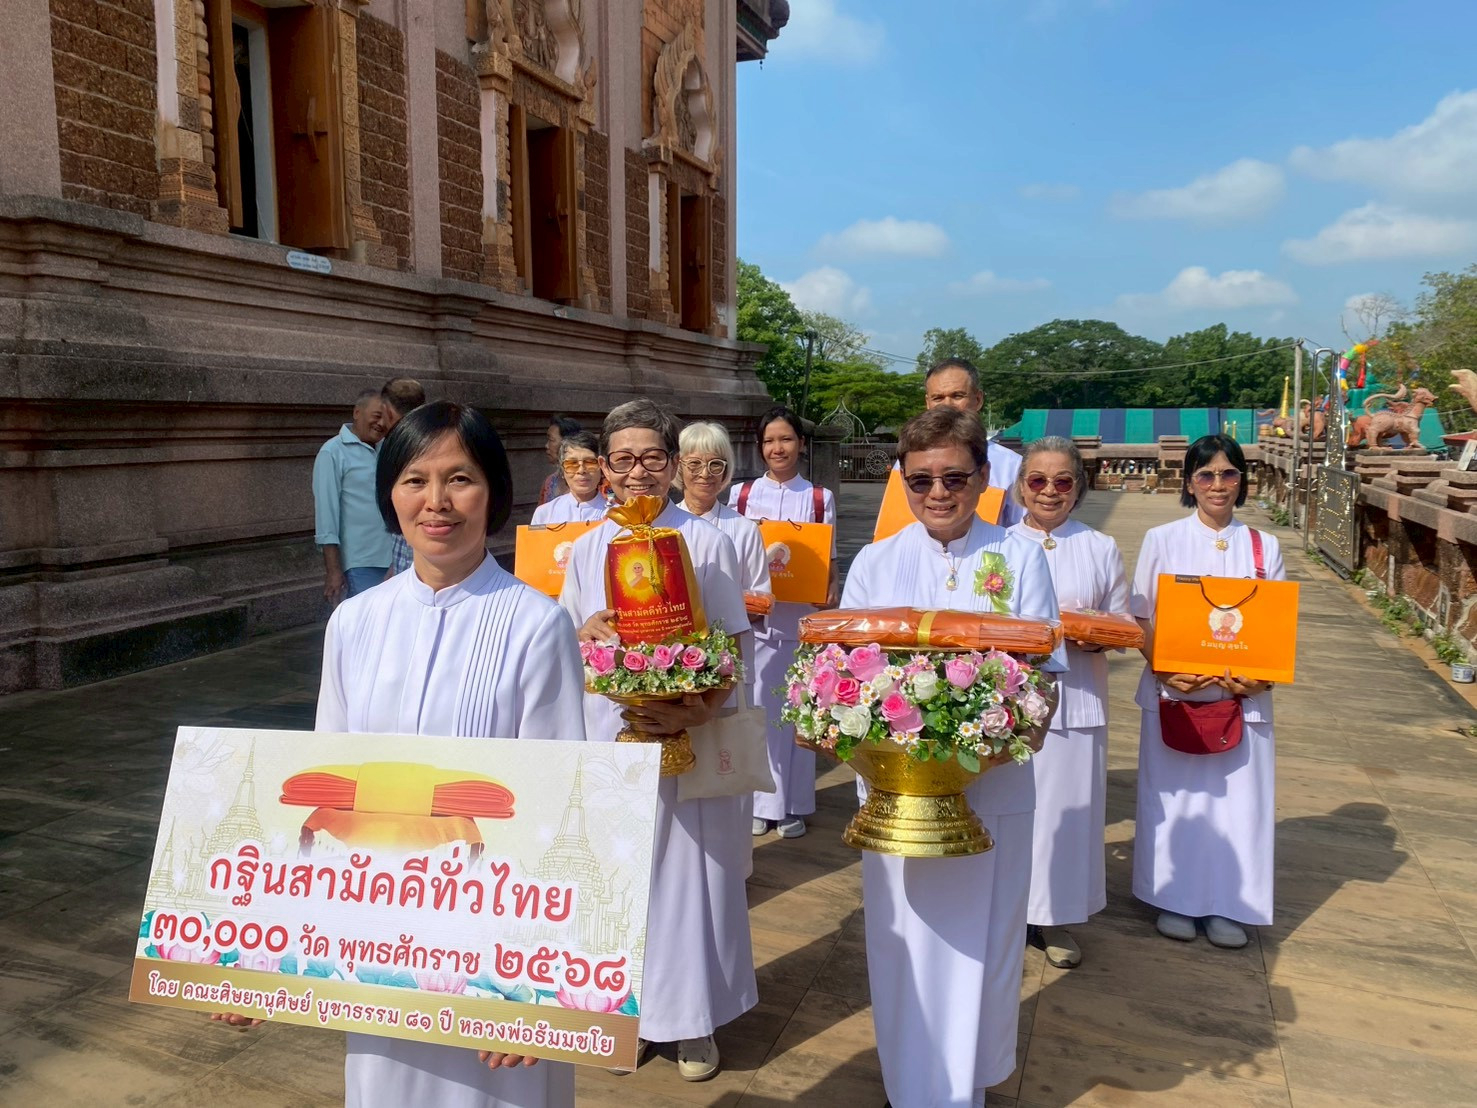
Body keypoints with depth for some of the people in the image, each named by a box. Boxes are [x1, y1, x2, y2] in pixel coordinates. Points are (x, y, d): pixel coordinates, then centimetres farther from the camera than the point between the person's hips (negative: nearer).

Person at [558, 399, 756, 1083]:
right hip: (609, 734, 3)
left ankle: (692, 1017, 26)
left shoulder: (706, 542, -5)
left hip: (688, 736, -3)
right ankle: (628, 1009, 31)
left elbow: (733, 645, -6)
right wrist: (588, 631, -12)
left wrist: (698, 711, -23)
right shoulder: (588, 549, 6)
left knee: (688, 870, 6)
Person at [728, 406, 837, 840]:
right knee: (756, 706, 2)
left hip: (800, 615, 0)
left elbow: (829, 559, 7)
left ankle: (793, 805, 17)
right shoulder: (741, 494, 5)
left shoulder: (820, 498, 5)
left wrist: (830, 589, -13)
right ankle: (758, 802, 16)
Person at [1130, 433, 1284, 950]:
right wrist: (1163, 670, -16)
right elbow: (1141, 617, -1)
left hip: (1242, 695, 2)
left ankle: (1225, 904, 19)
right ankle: (1174, 898, 20)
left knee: (1237, 795, 4)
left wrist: (1262, 676, -11)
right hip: (1172, 691, -1)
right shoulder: (1162, 540, 1)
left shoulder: (1264, 547, 7)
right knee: (1174, 795, 5)